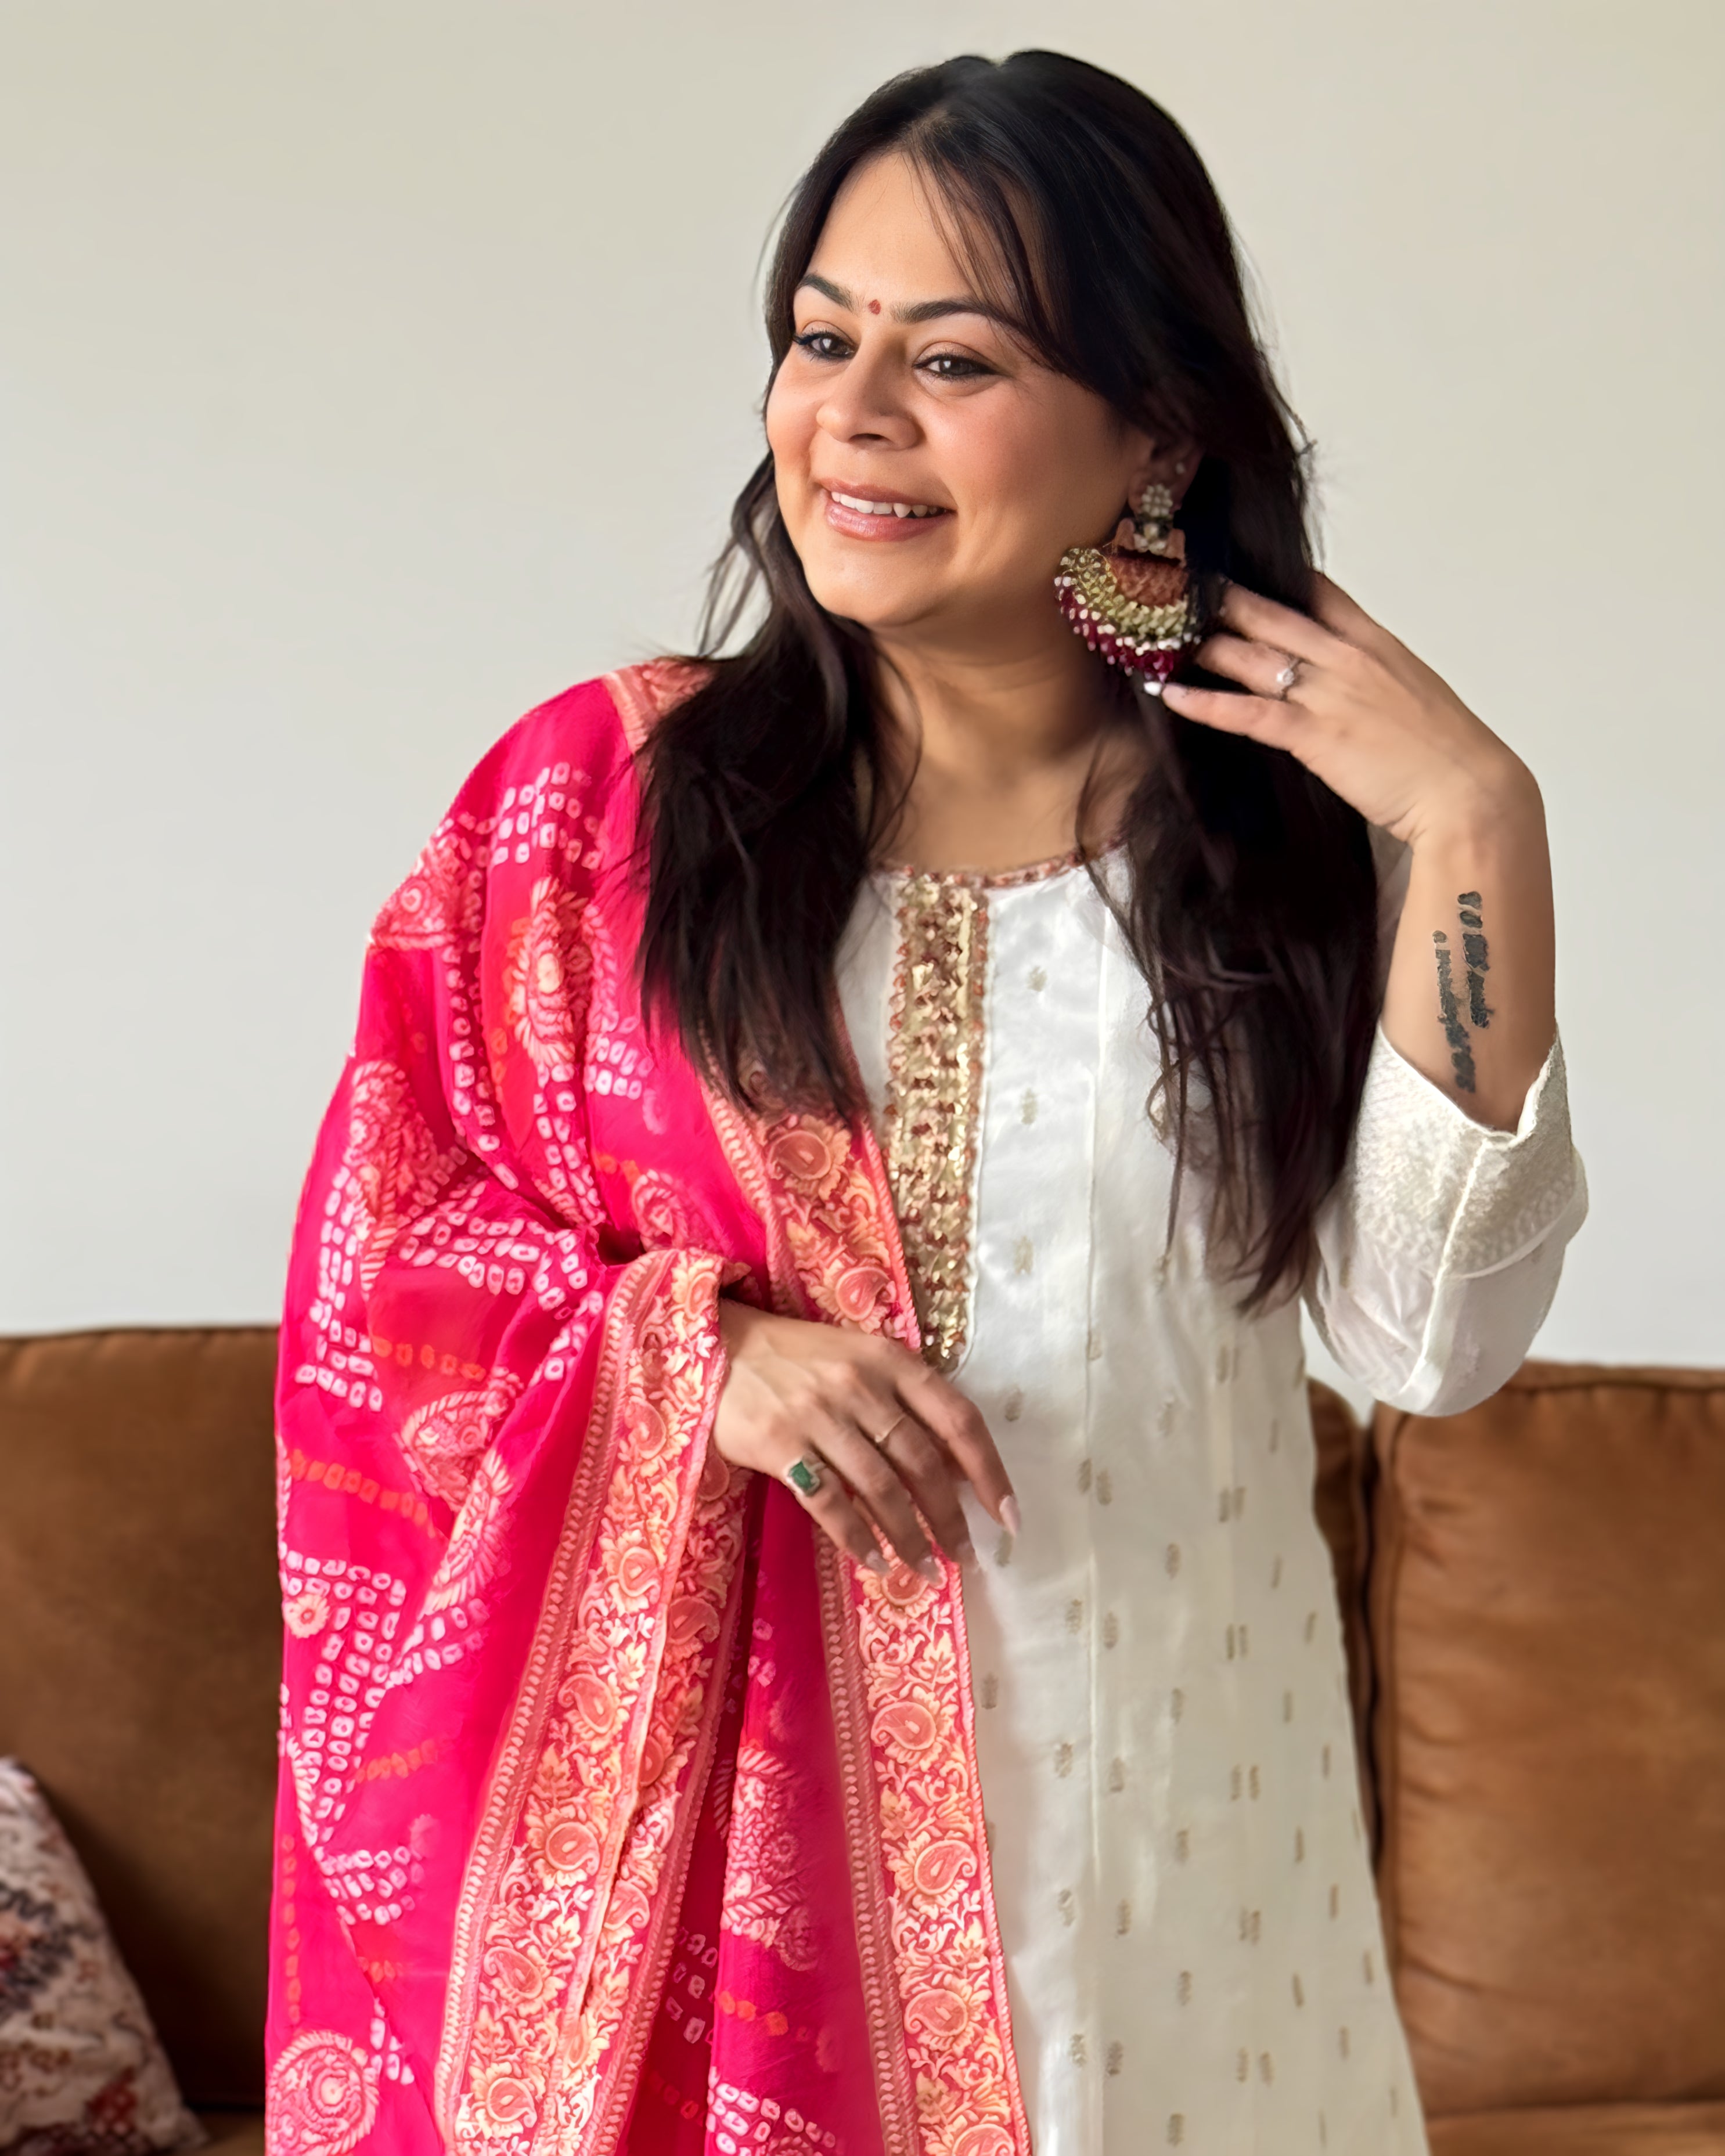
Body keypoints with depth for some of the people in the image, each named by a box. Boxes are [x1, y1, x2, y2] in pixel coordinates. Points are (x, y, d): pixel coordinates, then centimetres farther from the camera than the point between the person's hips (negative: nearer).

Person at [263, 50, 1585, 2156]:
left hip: (1153, 1784, 1)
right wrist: (702, 1350, -17)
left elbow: (1432, 1337, -10)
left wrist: (1476, 835, -15)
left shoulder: (1284, 832, -1)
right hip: (709, 1776, -1)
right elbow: (386, 1252, 0)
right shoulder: (604, 787, -4)